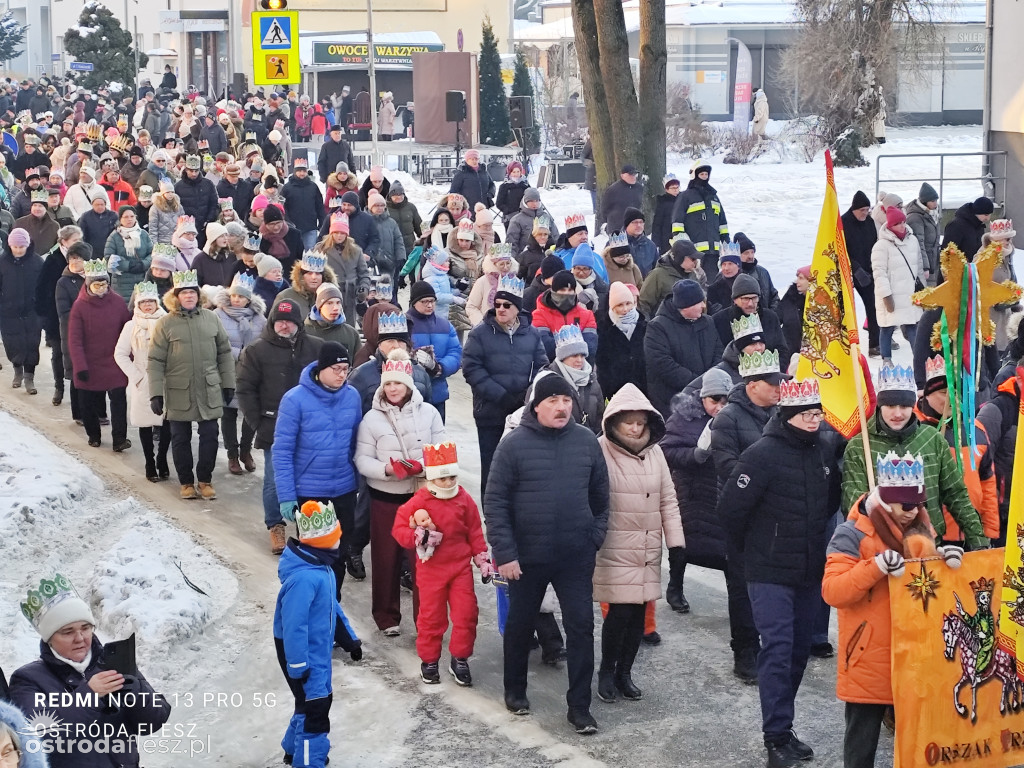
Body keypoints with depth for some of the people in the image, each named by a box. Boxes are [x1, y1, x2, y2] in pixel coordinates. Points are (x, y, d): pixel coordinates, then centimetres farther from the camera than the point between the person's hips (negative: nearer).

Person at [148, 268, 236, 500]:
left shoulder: (211, 319, 2)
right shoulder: (165, 324, -5)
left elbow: (224, 353, 9)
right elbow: (156, 361, -4)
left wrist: (228, 383, 7)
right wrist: (156, 393, -9)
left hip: (209, 391, 1)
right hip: (179, 393, -1)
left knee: (209, 436, 4)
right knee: (181, 439, 8)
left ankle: (205, 480, 19)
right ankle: (186, 482, 22)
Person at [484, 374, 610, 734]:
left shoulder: (587, 441, 0)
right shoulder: (515, 444, -10)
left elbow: (600, 497, 9)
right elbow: (495, 502, -9)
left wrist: (595, 538, 6)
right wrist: (504, 554, -13)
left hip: (576, 557, 2)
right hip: (527, 556, -2)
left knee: (581, 627, 1)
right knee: (520, 625, 14)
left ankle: (579, 705, 10)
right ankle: (515, 690, 35)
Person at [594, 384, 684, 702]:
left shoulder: (654, 452, 7)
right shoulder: (600, 452, -11)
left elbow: (668, 499, 12)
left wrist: (675, 540, 9)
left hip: (648, 550, 5)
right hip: (615, 551, -5)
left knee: (638, 611, 8)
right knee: (620, 611, -8)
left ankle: (624, 672, 22)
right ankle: (607, 672, 13)